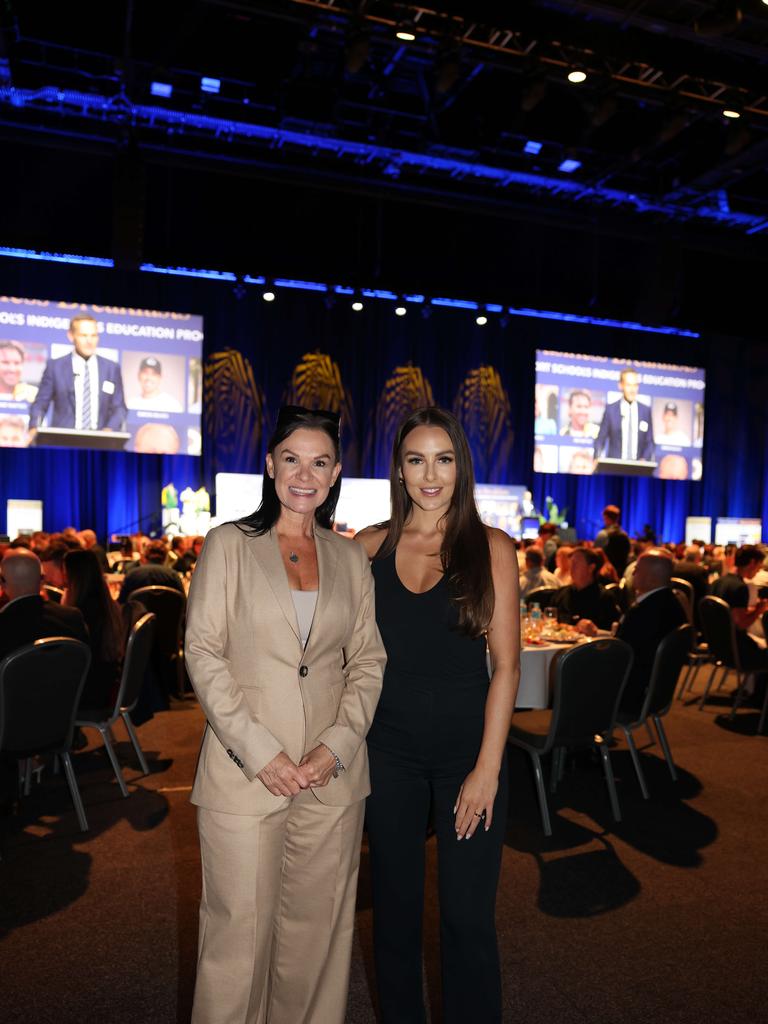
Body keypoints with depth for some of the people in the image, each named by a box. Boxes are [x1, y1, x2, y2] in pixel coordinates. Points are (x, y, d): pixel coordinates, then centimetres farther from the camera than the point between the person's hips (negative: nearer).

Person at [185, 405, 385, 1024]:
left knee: (317, 926, 15)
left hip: (333, 773, 3)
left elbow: (368, 660, 6)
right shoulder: (229, 544, -1)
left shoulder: (350, 557, 7)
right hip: (244, 769, -2)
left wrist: (337, 745, -7)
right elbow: (203, 653, -5)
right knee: (240, 927, 7)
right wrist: (259, 750, -12)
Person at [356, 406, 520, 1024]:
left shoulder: (491, 547, -4)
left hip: (468, 752, -2)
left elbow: (506, 666, -5)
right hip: (390, 752, 2)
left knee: (468, 919, 8)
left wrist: (487, 768, -9)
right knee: (395, 908, 17)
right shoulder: (369, 547, 1)